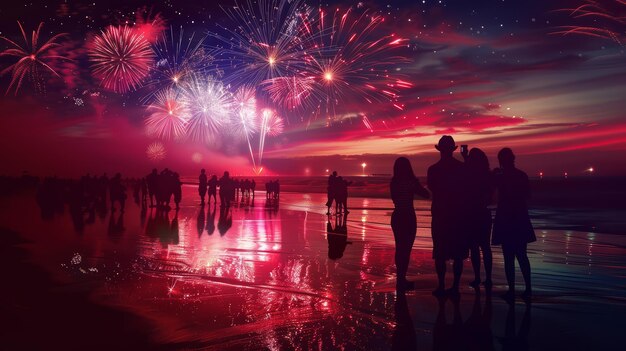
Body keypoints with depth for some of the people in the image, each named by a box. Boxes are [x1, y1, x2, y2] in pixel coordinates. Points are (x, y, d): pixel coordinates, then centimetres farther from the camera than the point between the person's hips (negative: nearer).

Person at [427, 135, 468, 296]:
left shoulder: (433, 169, -6)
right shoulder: (463, 167, -2)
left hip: (440, 215, -2)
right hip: (459, 214, 2)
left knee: (440, 253, 3)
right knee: (458, 253, 7)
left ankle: (441, 286, 2)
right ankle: (455, 286, 8)